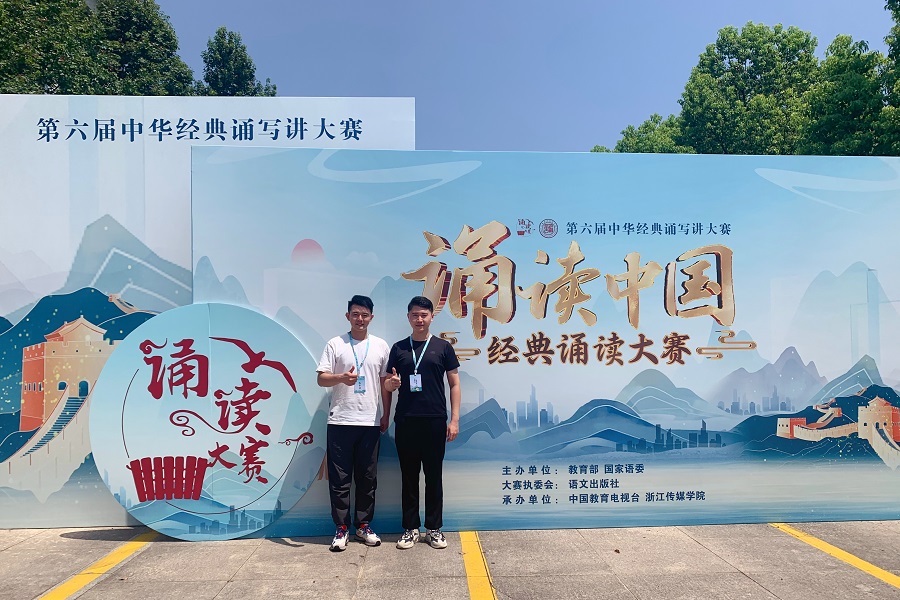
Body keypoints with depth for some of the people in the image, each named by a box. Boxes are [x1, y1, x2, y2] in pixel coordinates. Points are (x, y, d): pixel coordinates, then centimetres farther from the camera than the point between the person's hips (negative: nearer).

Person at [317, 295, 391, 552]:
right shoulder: (335, 344, 1)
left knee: (367, 478, 10)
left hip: (370, 422, 2)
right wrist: (341, 378, -23)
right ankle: (341, 528, 15)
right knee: (340, 478, 3)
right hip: (340, 422, -2)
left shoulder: (381, 346, 8)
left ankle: (364, 525, 23)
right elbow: (321, 378, -4)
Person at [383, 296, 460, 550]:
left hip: (435, 421, -1)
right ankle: (410, 528, 19)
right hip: (405, 422, 1)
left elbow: (454, 384, 4)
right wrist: (391, 383, -13)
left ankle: (434, 528, 18)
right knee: (409, 476, 8)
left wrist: (454, 419, -2)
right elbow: (387, 386, 11)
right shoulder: (399, 348, 7)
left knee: (434, 476, 6)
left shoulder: (443, 347, 4)